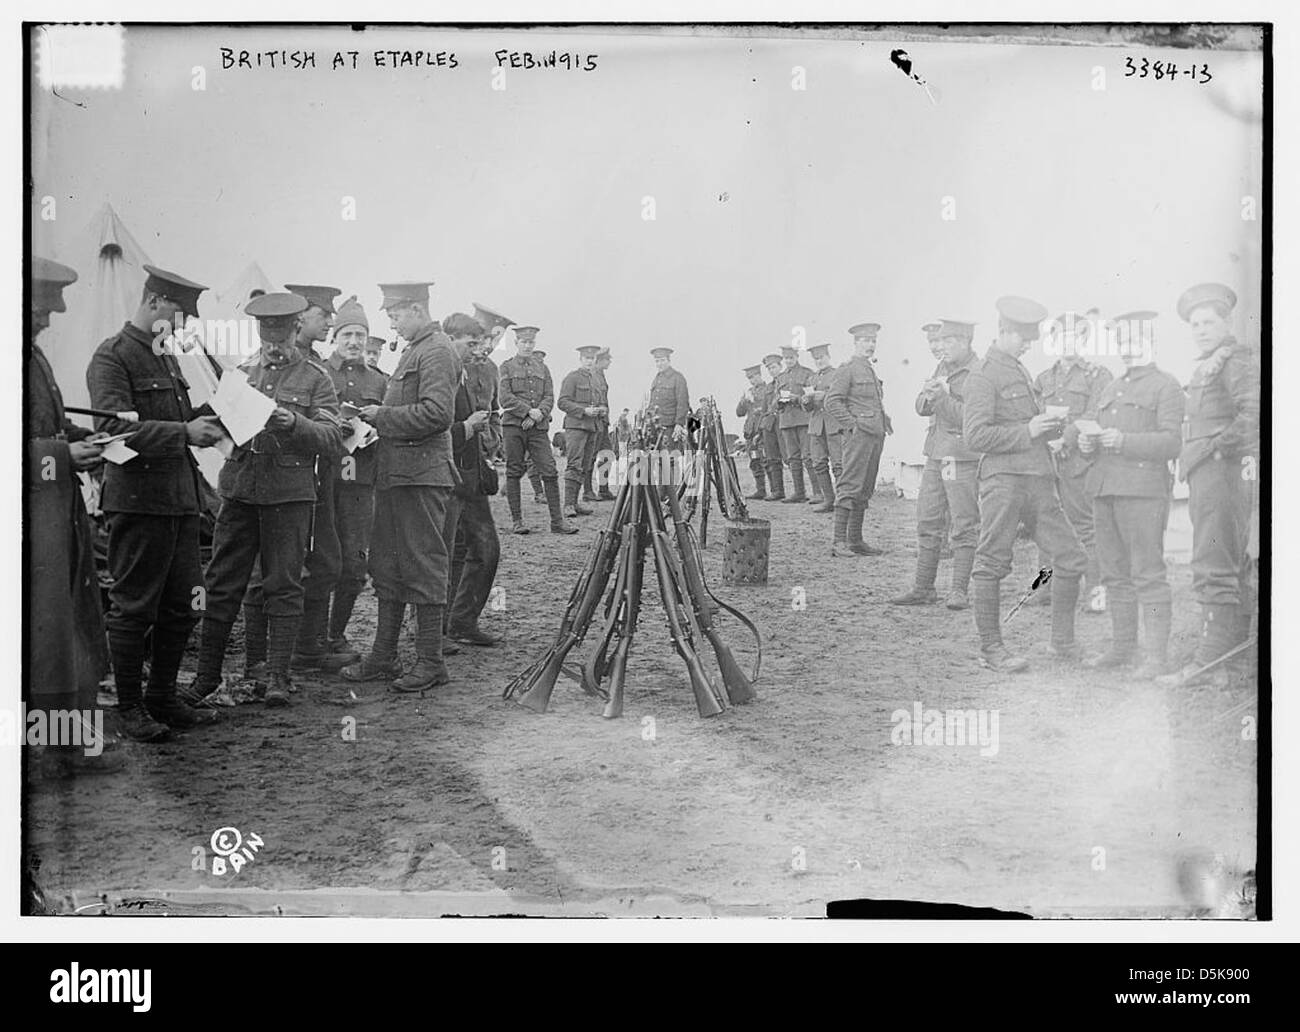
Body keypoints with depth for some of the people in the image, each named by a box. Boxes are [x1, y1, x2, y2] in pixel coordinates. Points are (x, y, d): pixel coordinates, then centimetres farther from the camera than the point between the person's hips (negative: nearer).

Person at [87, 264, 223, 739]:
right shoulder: (112, 357, -8)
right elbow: (115, 427, -20)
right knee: (134, 608, 1)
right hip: (138, 500, -8)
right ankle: (129, 707, 11)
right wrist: (184, 432, -24)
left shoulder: (167, 357, 19)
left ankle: (163, 699, 23)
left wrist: (207, 420, 5)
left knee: (181, 607, 11)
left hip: (180, 499, 9)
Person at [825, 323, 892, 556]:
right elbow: (832, 403, -12)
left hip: (876, 436, 9)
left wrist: (885, 421, 16)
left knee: (865, 491, 9)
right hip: (858, 435, -9)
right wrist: (853, 424, -15)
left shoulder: (872, 372, 21)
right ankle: (838, 541, -12)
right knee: (850, 487, -11)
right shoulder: (847, 370, -5)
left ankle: (856, 540, 13)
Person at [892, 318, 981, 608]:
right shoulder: (944, 367, 14)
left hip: (963, 458, -8)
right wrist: (928, 396, -7)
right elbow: (921, 408, 15)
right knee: (927, 522, 9)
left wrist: (945, 397, -20)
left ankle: (960, 591, 3)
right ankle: (923, 588, 16)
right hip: (936, 454, 8)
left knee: (964, 527, -3)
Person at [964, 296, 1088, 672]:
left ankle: (1063, 640, 17)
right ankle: (990, 648, 6)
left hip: (1039, 479, 8)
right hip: (1003, 477, -8)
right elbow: (975, 436, -14)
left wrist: (1050, 423, 9)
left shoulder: (1022, 372, 22)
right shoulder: (983, 376, -6)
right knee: (992, 563, -2)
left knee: (1071, 557, 6)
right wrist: (1027, 431, -16)